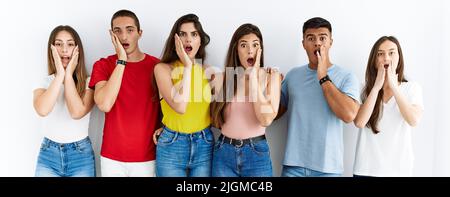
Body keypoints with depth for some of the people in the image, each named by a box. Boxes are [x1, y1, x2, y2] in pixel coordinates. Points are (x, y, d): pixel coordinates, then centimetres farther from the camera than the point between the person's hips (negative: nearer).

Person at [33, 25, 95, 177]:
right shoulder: (45, 82, 0)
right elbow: (42, 110, -21)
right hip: (48, 155, 2)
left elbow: (77, 113, -23)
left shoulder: (88, 82, -6)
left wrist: (69, 75, -16)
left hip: (81, 155, -1)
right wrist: (60, 74, -17)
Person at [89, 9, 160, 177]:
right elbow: (104, 105, -21)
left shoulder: (157, 66, -3)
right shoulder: (103, 65, -4)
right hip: (112, 157, 0)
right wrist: (121, 61, -19)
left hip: (147, 157, 0)